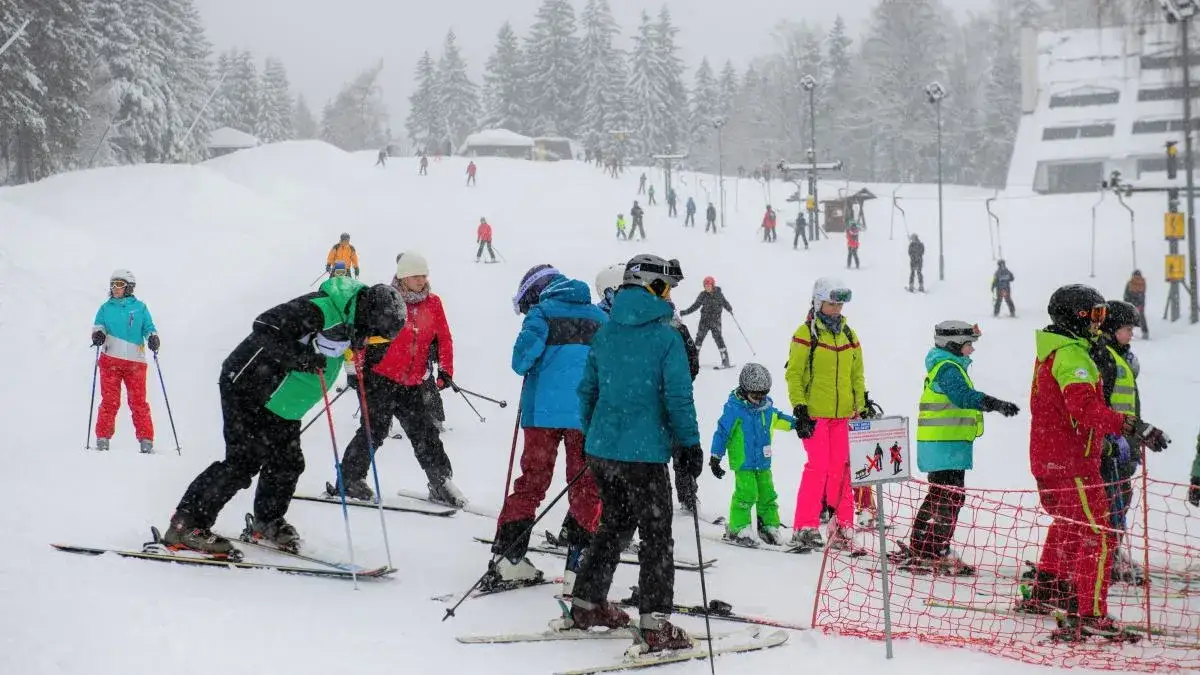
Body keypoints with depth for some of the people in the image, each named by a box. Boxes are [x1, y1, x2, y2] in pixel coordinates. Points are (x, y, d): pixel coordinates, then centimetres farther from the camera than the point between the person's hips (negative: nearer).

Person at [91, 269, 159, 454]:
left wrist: (153, 338, -12)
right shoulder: (106, 308, 12)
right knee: (110, 401, -1)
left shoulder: (139, 307, 9)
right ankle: (103, 438, 6)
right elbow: (98, 325, 5)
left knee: (138, 402, -3)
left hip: (135, 361, -1)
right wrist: (98, 333, -17)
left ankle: (146, 440, 2)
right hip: (110, 360, 1)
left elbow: (148, 327, 9)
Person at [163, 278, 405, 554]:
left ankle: (268, 522, 32)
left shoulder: (346, 317, 4)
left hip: (281, 404, 10)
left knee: (288, 464, 10)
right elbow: (265, 327, -30)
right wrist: (301, 357, -35)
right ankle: (185, 525, -10)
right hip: (247, 389, -10)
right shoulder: (319, 309, -26)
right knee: (244, 460, -14)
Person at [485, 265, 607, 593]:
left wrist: (523, 368, 9)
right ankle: (578, 570, -3)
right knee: (586, 490, 6)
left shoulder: (542, 313, 1)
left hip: (542, 411, -1)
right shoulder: (600, 318, 13)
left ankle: (507, 559, 10)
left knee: (531, 482, 10)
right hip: (587, 416, 1)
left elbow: (524, 354, -13)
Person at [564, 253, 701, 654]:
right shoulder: (665, 336, -10)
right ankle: (655, 627, -4)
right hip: (643, 453, -7)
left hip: (601, 446, 7)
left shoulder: (606, 332, 8)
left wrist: (590, 435, 25)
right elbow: (679, 396, -12)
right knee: (657, 536, 0)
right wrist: (690, 444, -5)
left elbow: (587, 388, 14)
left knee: (615, 524, 22)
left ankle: (586, 606, 28)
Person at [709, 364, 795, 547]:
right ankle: (738, 529, -4)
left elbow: (778, 418, 28)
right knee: (746, 494, -13)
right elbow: (722, 432, -10)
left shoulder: (767, 408, 7)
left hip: (763, 462, 6)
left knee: (767, 494, 10)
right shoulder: (734, 409, -12)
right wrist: (715, 457, -10)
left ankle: (770, 526, 23)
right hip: (743, 462, -6)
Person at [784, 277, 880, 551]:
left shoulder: (848, 334, 15)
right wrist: (799, 410, -11)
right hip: (814, 414, -5)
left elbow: (857, 374, 21)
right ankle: (805, 528, -4)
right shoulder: (806, 333, -3)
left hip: (842, 414, 5)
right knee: (818, 467, -10)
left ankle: (842, 528, 9)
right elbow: (793, 374, -5)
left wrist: (863, 405, 13)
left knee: (841, 469, 3)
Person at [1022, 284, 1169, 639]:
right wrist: (1134, 427, -39)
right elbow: (1086, 409, -32)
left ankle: (1043, 594, 39)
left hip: (1047, 459, 11)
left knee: (1068, 526, 28)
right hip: (1071, 463, -11)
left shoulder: (1050, 352, 15)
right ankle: (1088, 615, -11)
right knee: (1096, 536, -9)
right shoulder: (1072, 355, -18)